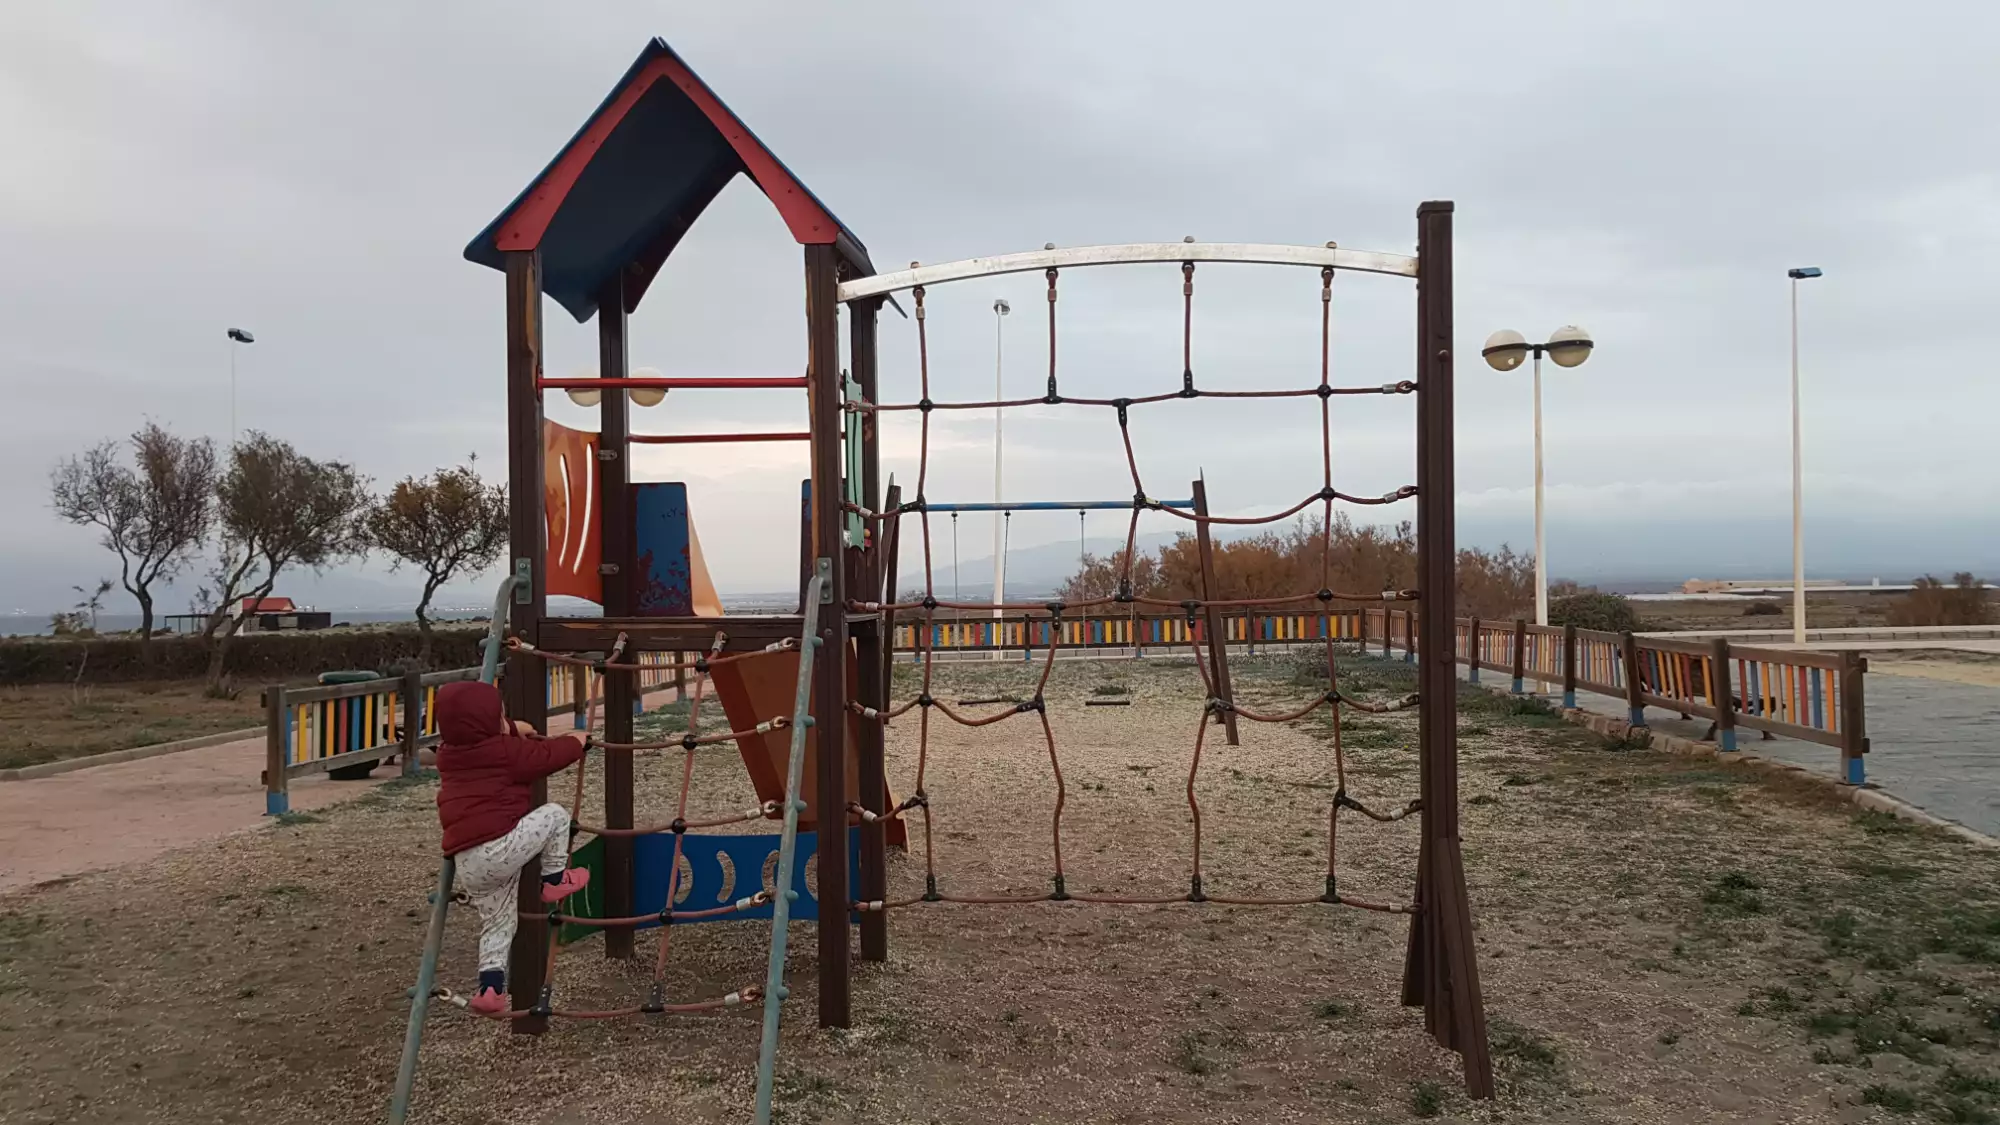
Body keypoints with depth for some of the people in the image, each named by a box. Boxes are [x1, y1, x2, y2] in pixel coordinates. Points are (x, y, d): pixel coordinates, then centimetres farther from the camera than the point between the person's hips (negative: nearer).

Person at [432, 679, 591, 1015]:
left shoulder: (448, 753, 18)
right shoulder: (507, 751, -4)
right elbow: (548, 756, 7)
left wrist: (511, 730, 48)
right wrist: (577, 742, 25)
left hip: (466, 865, 8)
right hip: (499, 847, -8)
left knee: (497, 923, 19)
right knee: (555, 814, 9)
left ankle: (490, 986, 9)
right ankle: (555, 880, 18)